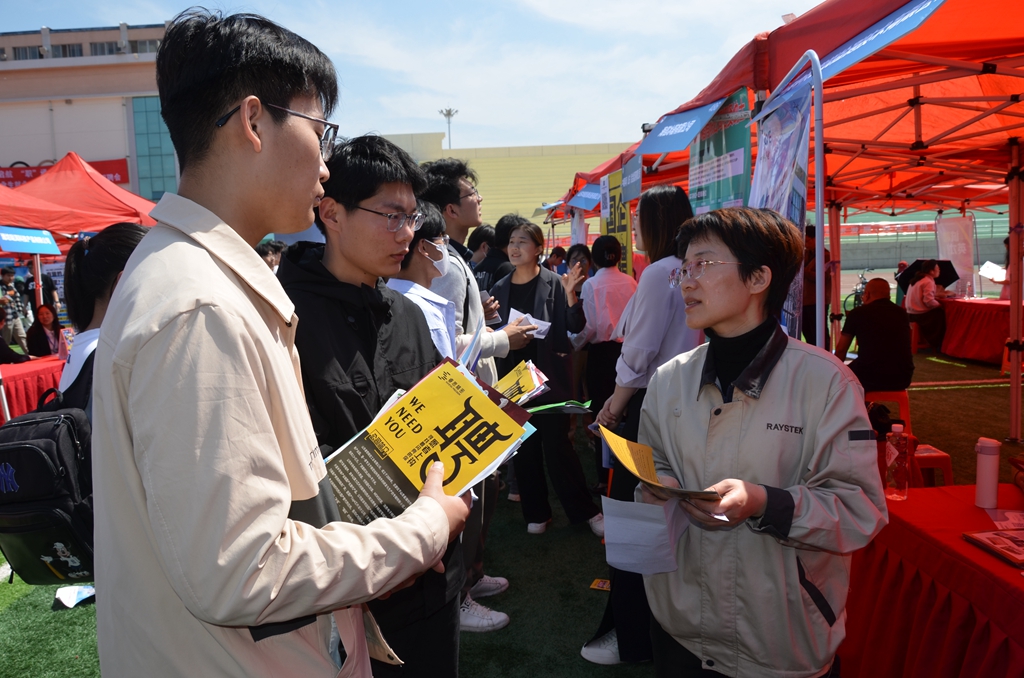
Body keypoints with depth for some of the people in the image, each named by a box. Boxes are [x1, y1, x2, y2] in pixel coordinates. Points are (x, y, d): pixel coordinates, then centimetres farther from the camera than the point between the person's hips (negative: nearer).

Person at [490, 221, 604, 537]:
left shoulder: (554, 283, -6)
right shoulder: (500, 288, 6)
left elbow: (575, 327, -8)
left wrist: (570, 295, -24)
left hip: (549, 377, -4)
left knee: (557, 445, -2)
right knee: (524, 448, 10)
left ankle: (585, 510, 14)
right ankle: (536, 512, 25)